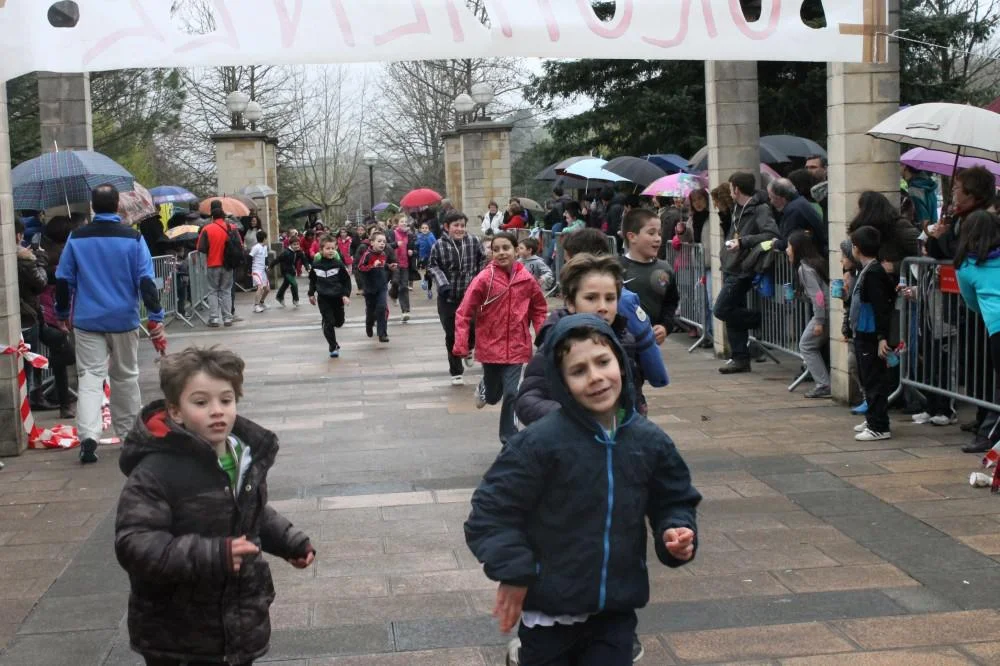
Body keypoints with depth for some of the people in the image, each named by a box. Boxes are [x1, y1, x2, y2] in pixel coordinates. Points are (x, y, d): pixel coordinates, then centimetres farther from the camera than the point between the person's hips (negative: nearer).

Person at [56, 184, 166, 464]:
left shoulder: (76, 238, 0)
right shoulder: (133, 238, -5)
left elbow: (63, 280, 4)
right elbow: (146, 281, -9)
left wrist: (62, 314, 18)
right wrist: (155, 321, -7)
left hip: (87, 321, 0)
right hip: (124, 320, 0)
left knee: (90, 376, -1)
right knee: (125, 376, 14)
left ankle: (88, 435, -19)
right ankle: (129, 434, 25)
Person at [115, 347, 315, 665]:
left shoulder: (246, 456, 2)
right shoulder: (157, 471, -22)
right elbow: (133, 544, -28)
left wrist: (289, 541, 8)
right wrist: (210, 555, -36)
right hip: (175, 634, -6)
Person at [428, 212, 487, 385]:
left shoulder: (473, 242, -2)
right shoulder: (439, 245, -6)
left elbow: (483, 261, 8)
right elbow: (433, 266, -1)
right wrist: (442, 283, -14)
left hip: (470, 295, 1)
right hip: (448, 298, -1)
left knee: (472, 330, -5)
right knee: (452, 335, 4)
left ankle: (467, 350, 32)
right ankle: (456, 372, 16)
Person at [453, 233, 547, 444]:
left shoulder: (526, 278, -4)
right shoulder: (484, 278, -13)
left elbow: (539, 309, 9)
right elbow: (464, 313, -11)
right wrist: (461, 344, -18)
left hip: (516, 347, 1)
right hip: (490, 346, -1)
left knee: (511, 394, -8)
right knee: (493, 396, 15)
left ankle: (509, 438, 11)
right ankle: (484, 388, 53)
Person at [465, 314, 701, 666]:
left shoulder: (650, 441, -1)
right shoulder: (540, 442, -16)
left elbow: (675, 502, 13)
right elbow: (492, 509, -11)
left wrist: (677, 532, -6)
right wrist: (513, 570, -16)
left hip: (617, 610, 3)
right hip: (549, 610, -3)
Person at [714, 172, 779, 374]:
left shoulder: (760, 209, -13)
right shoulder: (738, 209, 15)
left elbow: (772, 234, -25)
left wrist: (743, 241, -25)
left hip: (742, 269, -9)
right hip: (732, 268, 9)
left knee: (722, 310, -12)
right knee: (732, 314, 9)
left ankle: (761, 319, 3)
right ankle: (740, 359, 14)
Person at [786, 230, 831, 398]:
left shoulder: (805, 268, -10)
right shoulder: (816, 262, 17)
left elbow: (817, 295, -18)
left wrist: (819, 321, -18)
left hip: (825, 312, -8)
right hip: (830, 311, 8)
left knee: (806, 345, 3)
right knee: (818, 345, 18)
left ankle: (824, 386, 0)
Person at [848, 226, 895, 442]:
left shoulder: (873, 272, -18)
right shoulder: (866, 270, 12)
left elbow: (881, 307, -22)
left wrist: (882, 337, -25)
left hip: (871, 337, -10)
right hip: (862, 335, 10)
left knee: (875, 381, -6)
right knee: (867, 379, 17)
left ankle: (879, 427, -2)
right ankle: (873, 420, 28)